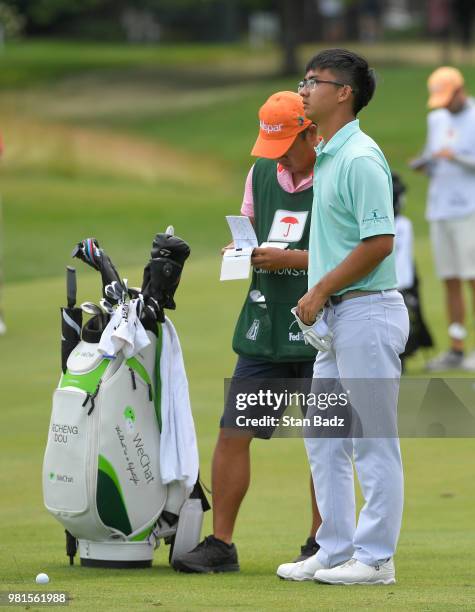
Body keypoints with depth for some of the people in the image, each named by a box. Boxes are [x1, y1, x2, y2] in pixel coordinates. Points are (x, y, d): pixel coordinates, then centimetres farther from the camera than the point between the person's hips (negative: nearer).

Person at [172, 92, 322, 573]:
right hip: (264, 326, 6)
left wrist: (289, 259, -18)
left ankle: (320, 544, 14)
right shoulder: (260, 173, 12)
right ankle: (219, 544, 5)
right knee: (233, 432, 0)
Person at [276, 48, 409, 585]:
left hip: (366, 311, -11)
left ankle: (374, 558, 1)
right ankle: (335, 550, 21)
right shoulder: (326, 157, 15)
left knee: (373, 443, -4)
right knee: (324, 438, 14)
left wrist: (321, 290, -15)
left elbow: (380, 242, -21)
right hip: (336, 317, 11)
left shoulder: (360, 158, -16)